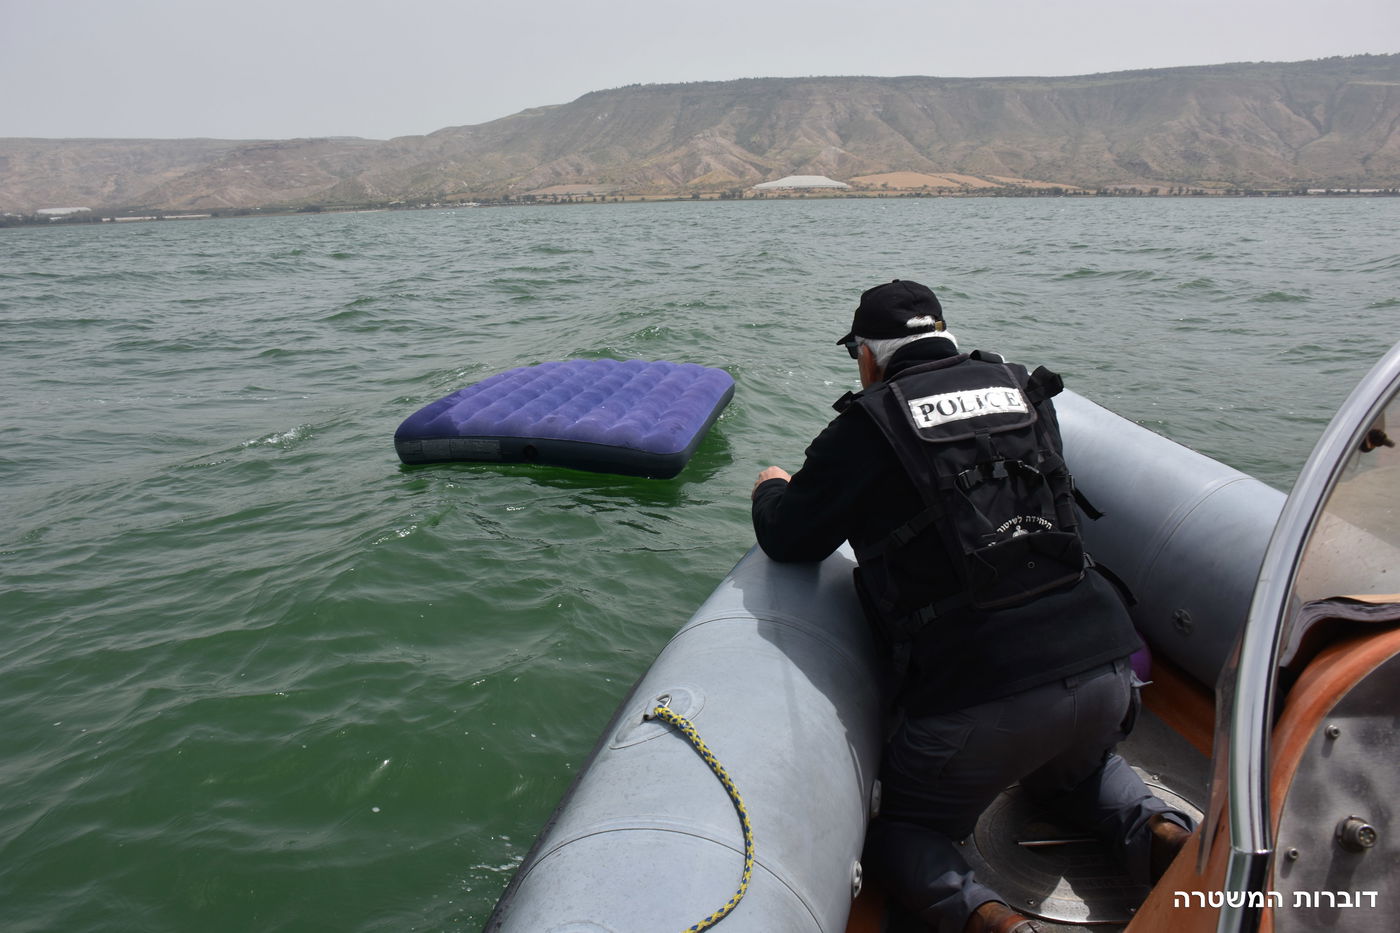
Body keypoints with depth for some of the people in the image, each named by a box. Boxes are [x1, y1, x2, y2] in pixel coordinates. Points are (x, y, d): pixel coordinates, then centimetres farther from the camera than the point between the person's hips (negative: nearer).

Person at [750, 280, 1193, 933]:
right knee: (1069, 774, 38)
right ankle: (1158, 832, 12)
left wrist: (772, 490, 23)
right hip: (1105, 665, 6)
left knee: (897, 829, 19)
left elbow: (789, 541, -1)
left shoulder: (869, 424, -5)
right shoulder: (1025, 393, 11)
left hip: (978, 693, -5)